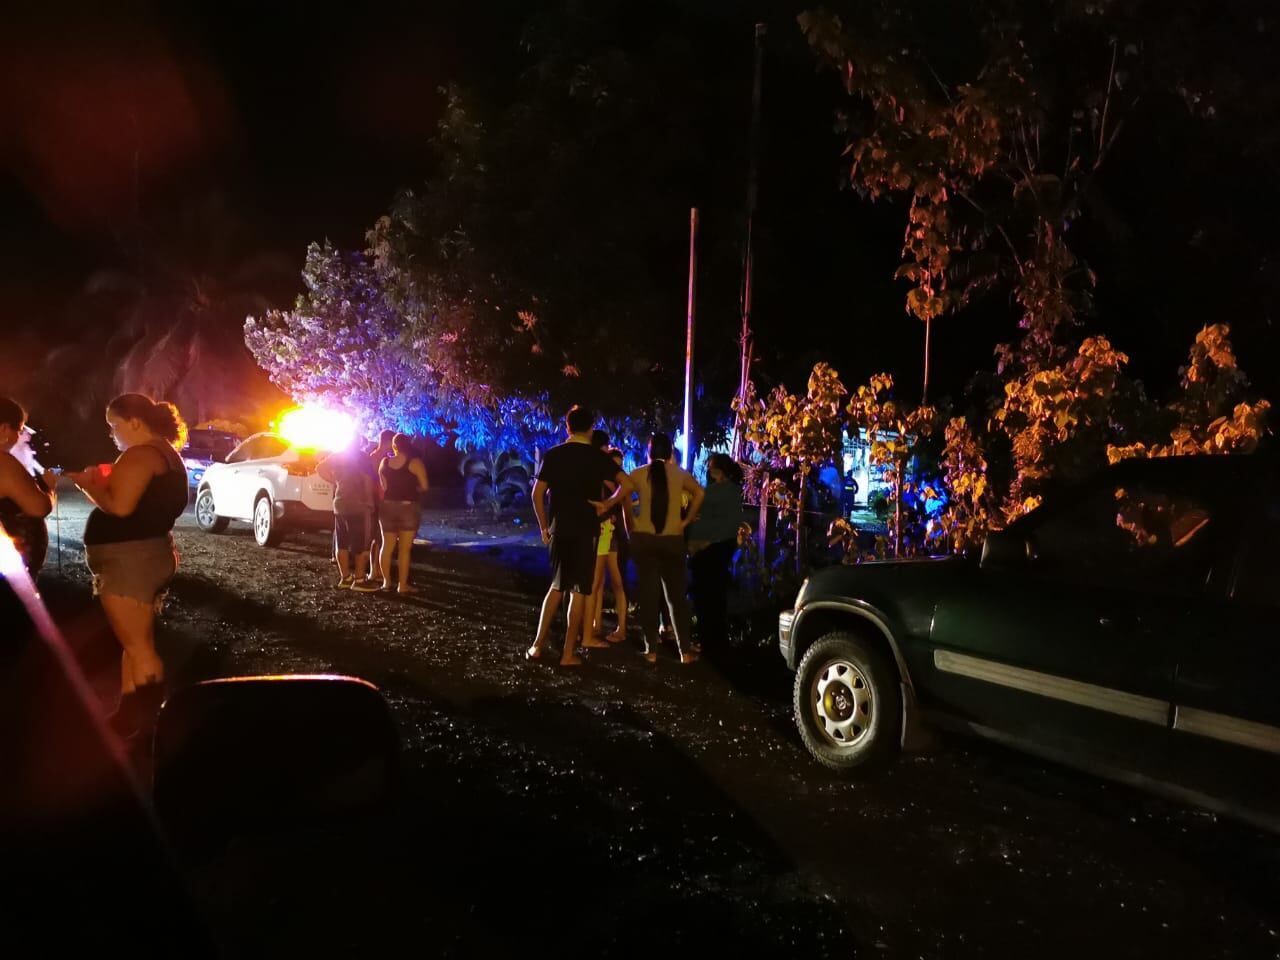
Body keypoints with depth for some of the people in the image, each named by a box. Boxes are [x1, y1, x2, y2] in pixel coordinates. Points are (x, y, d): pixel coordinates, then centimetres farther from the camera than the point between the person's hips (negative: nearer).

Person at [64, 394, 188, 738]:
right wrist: (102, 480, 14)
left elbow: (120, 506, -24)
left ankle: (149, 720, -4)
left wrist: (86, 483, -8)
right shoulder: (166, 454, 18)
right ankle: (131, 715, 20)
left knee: (139, 647, -7)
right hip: (150, 554, 11)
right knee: (134, 644, 14)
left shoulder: (141, 454, -15)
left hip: (130, 559, -11)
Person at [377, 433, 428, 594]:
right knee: (405, 548, 0)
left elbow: (382, 486, 4)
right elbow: (424, 487, -10)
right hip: (408, 507, -4)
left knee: (387, 546, 12)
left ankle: (386, 582, 14)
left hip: (387, 507, 4)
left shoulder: (384, 462, 4)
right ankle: (403, 585, 0)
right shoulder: (415, 463, -9)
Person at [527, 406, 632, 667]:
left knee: (557, 586, 17)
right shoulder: (599, 457, -4)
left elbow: (537, 494, -1)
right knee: (579, 591, 4)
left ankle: (539, 644, 14)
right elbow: (627, 485, -13)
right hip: (586, 531, -3)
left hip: (560, 529, 3)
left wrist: (544, 527, 7)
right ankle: (568, 653, 5)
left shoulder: (553, 455, 2)